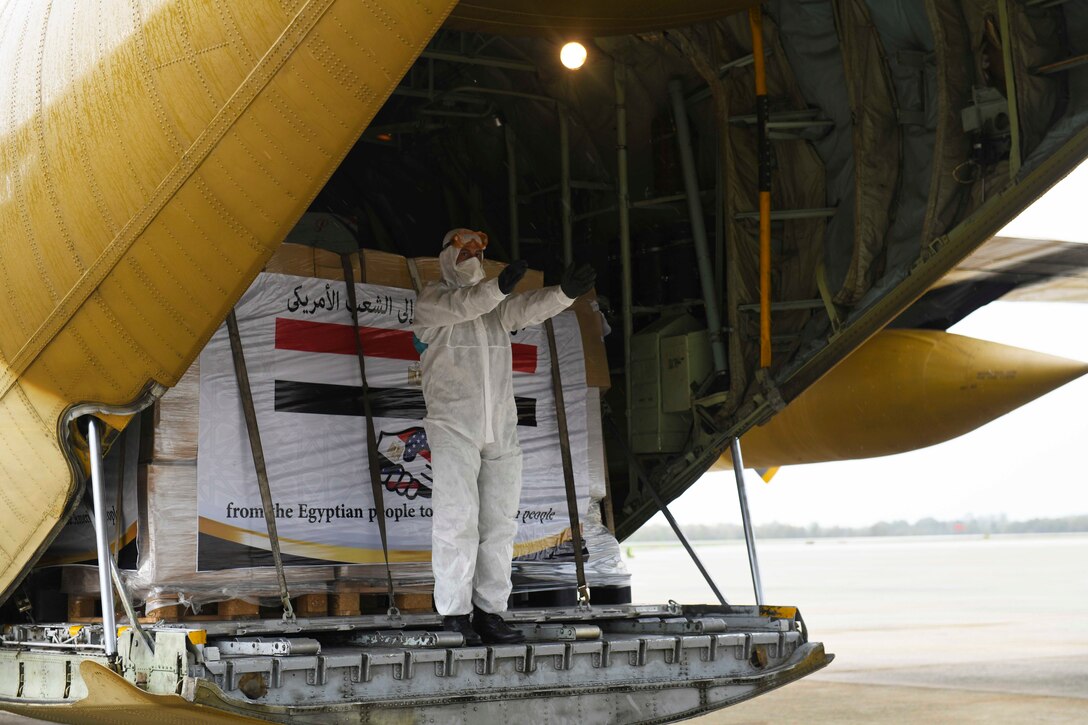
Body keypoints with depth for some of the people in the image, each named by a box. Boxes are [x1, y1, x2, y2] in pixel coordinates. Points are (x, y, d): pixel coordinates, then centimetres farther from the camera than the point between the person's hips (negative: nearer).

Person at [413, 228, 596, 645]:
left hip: (501, 428, 6)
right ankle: (453, 615, -6)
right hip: (454, 427, -5)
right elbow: (461, 305, -18)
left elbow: (529, 309, -2)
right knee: (458, 520, -10)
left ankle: (489, 612, 10)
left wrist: (565, 293, -23)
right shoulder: (431, 300, 4)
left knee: (499, 523, 4)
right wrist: (500, 286, -36)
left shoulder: (498, 306, 18)